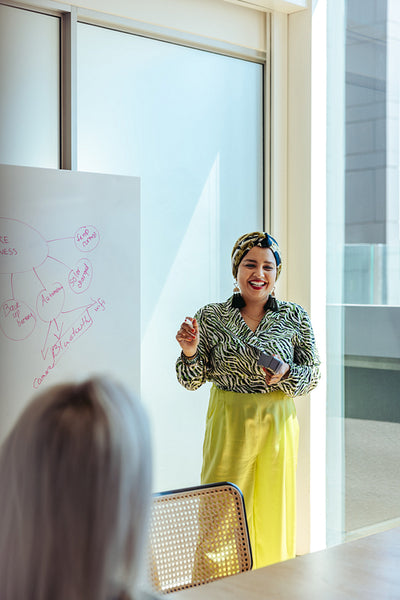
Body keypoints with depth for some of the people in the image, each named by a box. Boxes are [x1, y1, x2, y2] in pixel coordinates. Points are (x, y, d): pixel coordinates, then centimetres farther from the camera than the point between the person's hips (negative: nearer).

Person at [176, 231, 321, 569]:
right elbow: (192, 381, 2)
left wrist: (286, 374, -16)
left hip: (277, 424, 1)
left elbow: (313, 374, 4)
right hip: (227, 425, -1)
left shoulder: (295, 318, 1)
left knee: (273, 512, 8)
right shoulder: (210, 317, -1)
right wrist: (190, 352, -18)